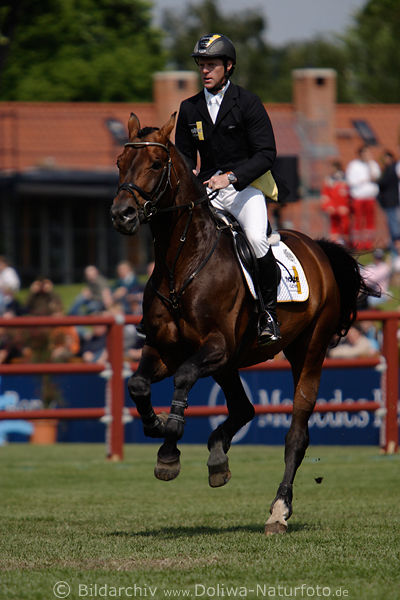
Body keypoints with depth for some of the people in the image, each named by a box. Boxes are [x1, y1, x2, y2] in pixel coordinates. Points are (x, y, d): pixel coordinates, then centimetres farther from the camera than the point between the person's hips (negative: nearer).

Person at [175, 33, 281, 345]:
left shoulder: (248, 103, -3)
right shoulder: (189, 109, 10)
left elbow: (267, 153, -9)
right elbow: (184, 154, 19)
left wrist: (231, 176, -21)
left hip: (245, 187, -4)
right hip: (207, 190, 5)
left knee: (256, 238, -29)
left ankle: (269, 312, -15)